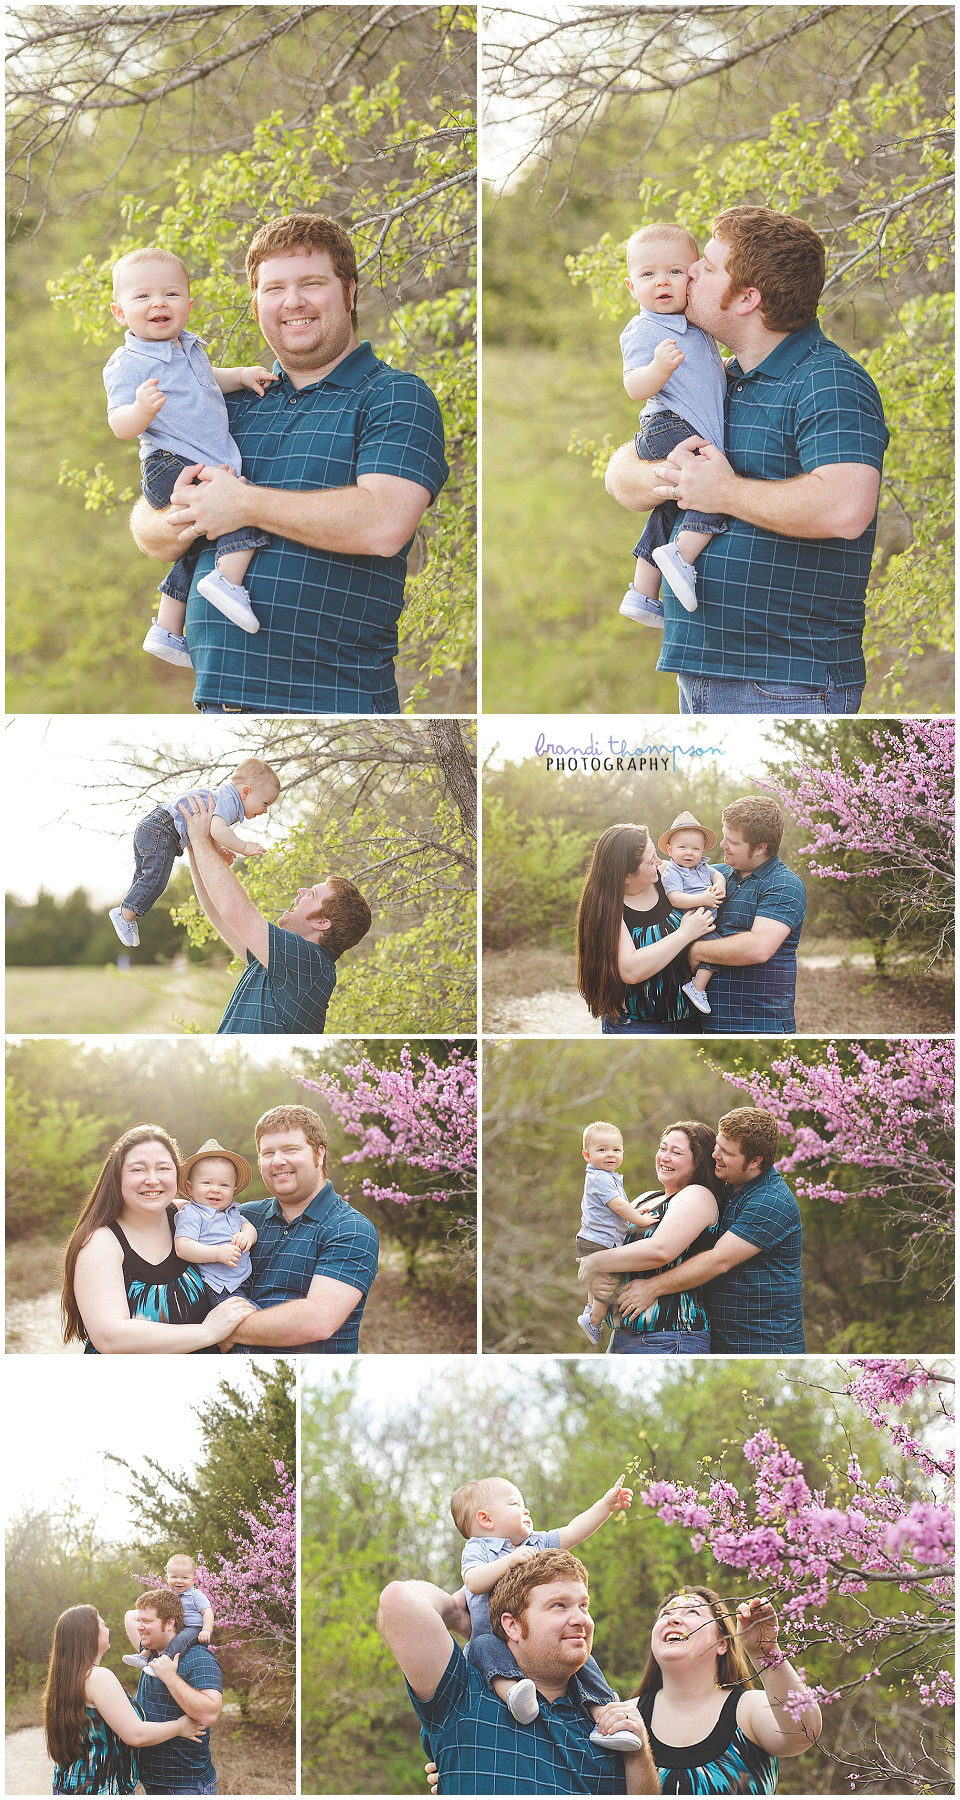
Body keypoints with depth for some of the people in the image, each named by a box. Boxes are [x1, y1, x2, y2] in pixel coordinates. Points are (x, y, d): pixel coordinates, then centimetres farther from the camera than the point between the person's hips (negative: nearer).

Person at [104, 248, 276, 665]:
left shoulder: (189, 347, 14)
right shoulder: (128, 364, -11)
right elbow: (119, 424, -21)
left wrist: (240, 376, 18)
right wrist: (141, 410, -42)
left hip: (208, 468, 9)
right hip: (170, 467, -9)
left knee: (196, 549, 20)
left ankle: (166, 630, 31)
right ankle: (228, 580, -32)